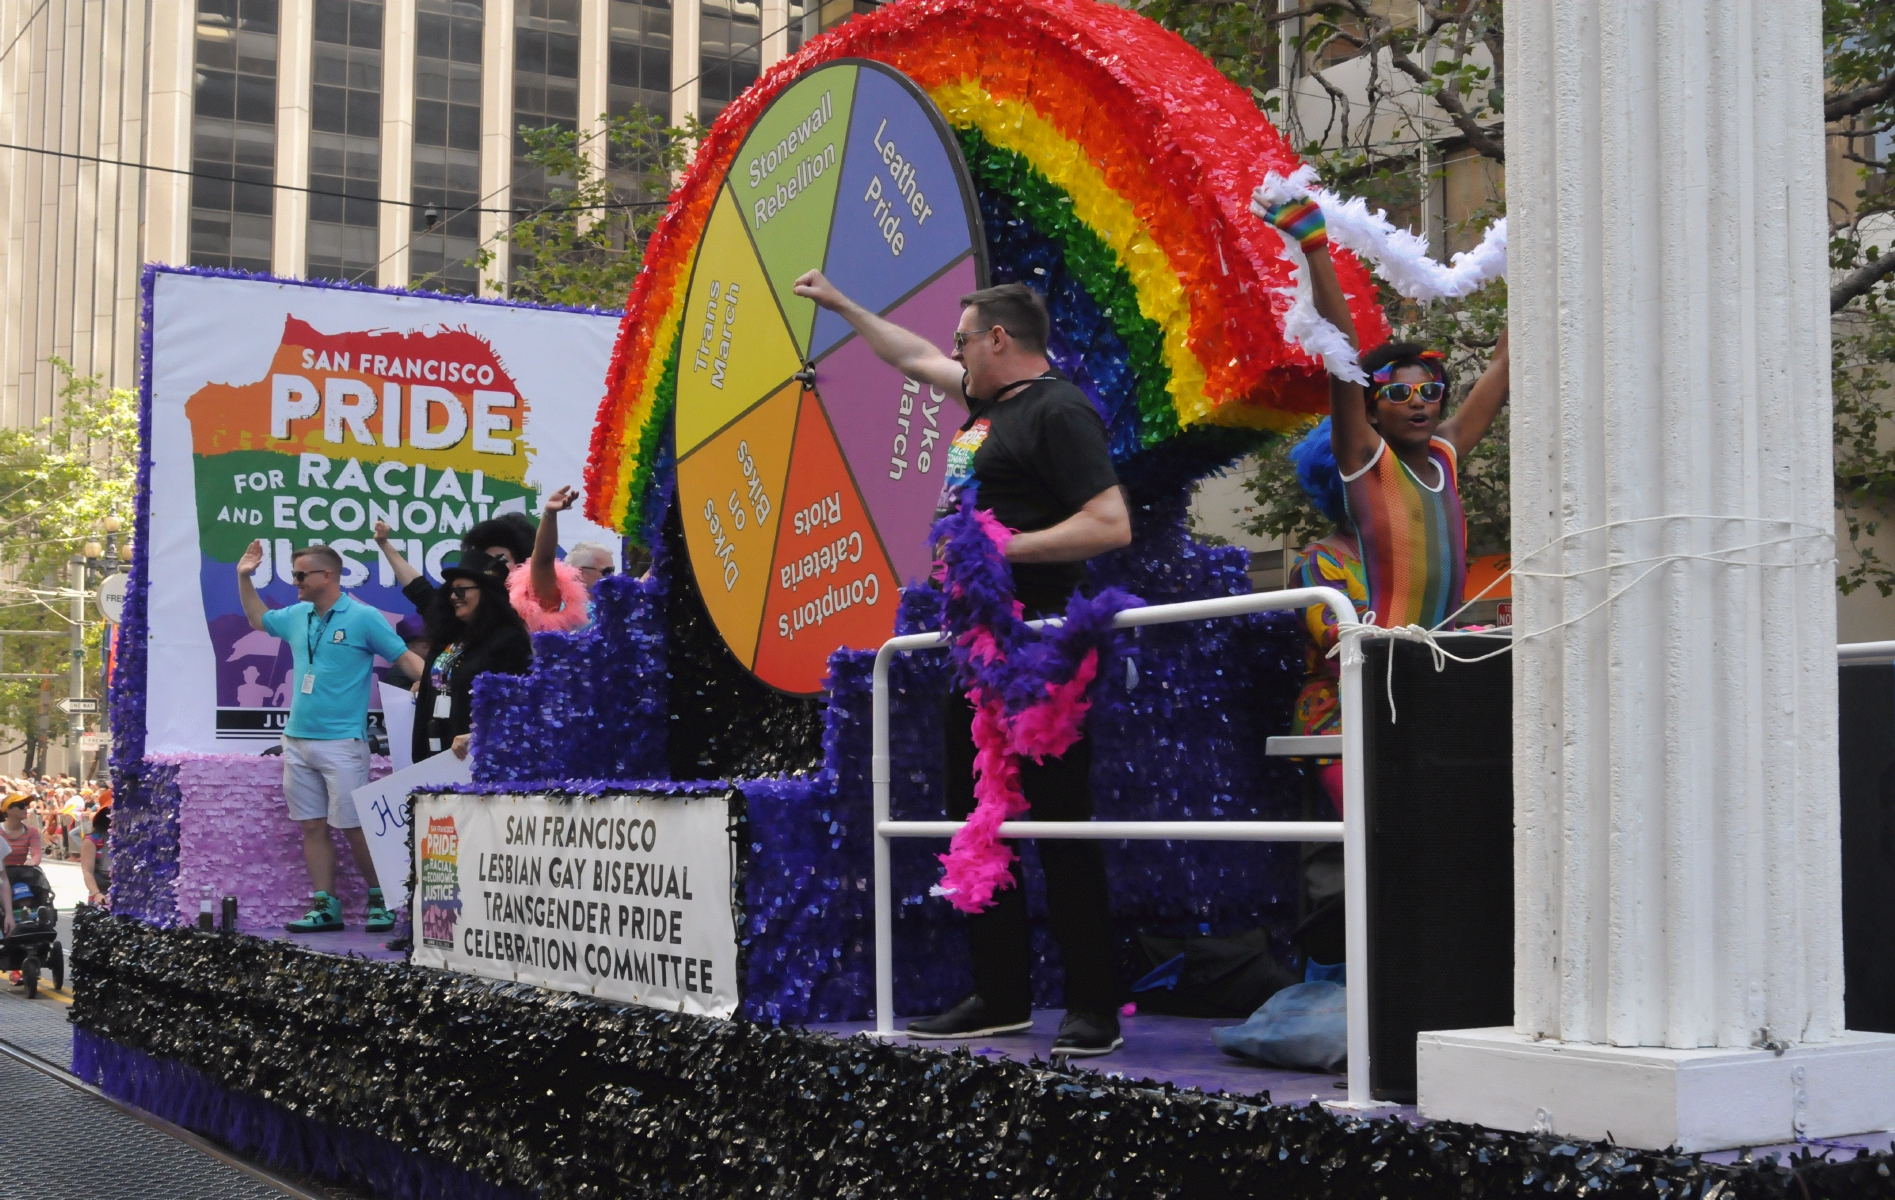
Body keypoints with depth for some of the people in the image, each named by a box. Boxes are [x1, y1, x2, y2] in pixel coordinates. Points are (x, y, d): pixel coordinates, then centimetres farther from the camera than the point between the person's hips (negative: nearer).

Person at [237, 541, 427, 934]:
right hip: (297, 740, 7)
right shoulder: (297, 616, 12)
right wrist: (244, 577, 21)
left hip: (342, 742, -6)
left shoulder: (364, 618, -7)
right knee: (313, 826, 6)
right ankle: (326, 907, 11)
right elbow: (258, 619, 31)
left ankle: (379, 901, 10)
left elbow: (406, 657, -8)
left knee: (353, 827, -5)